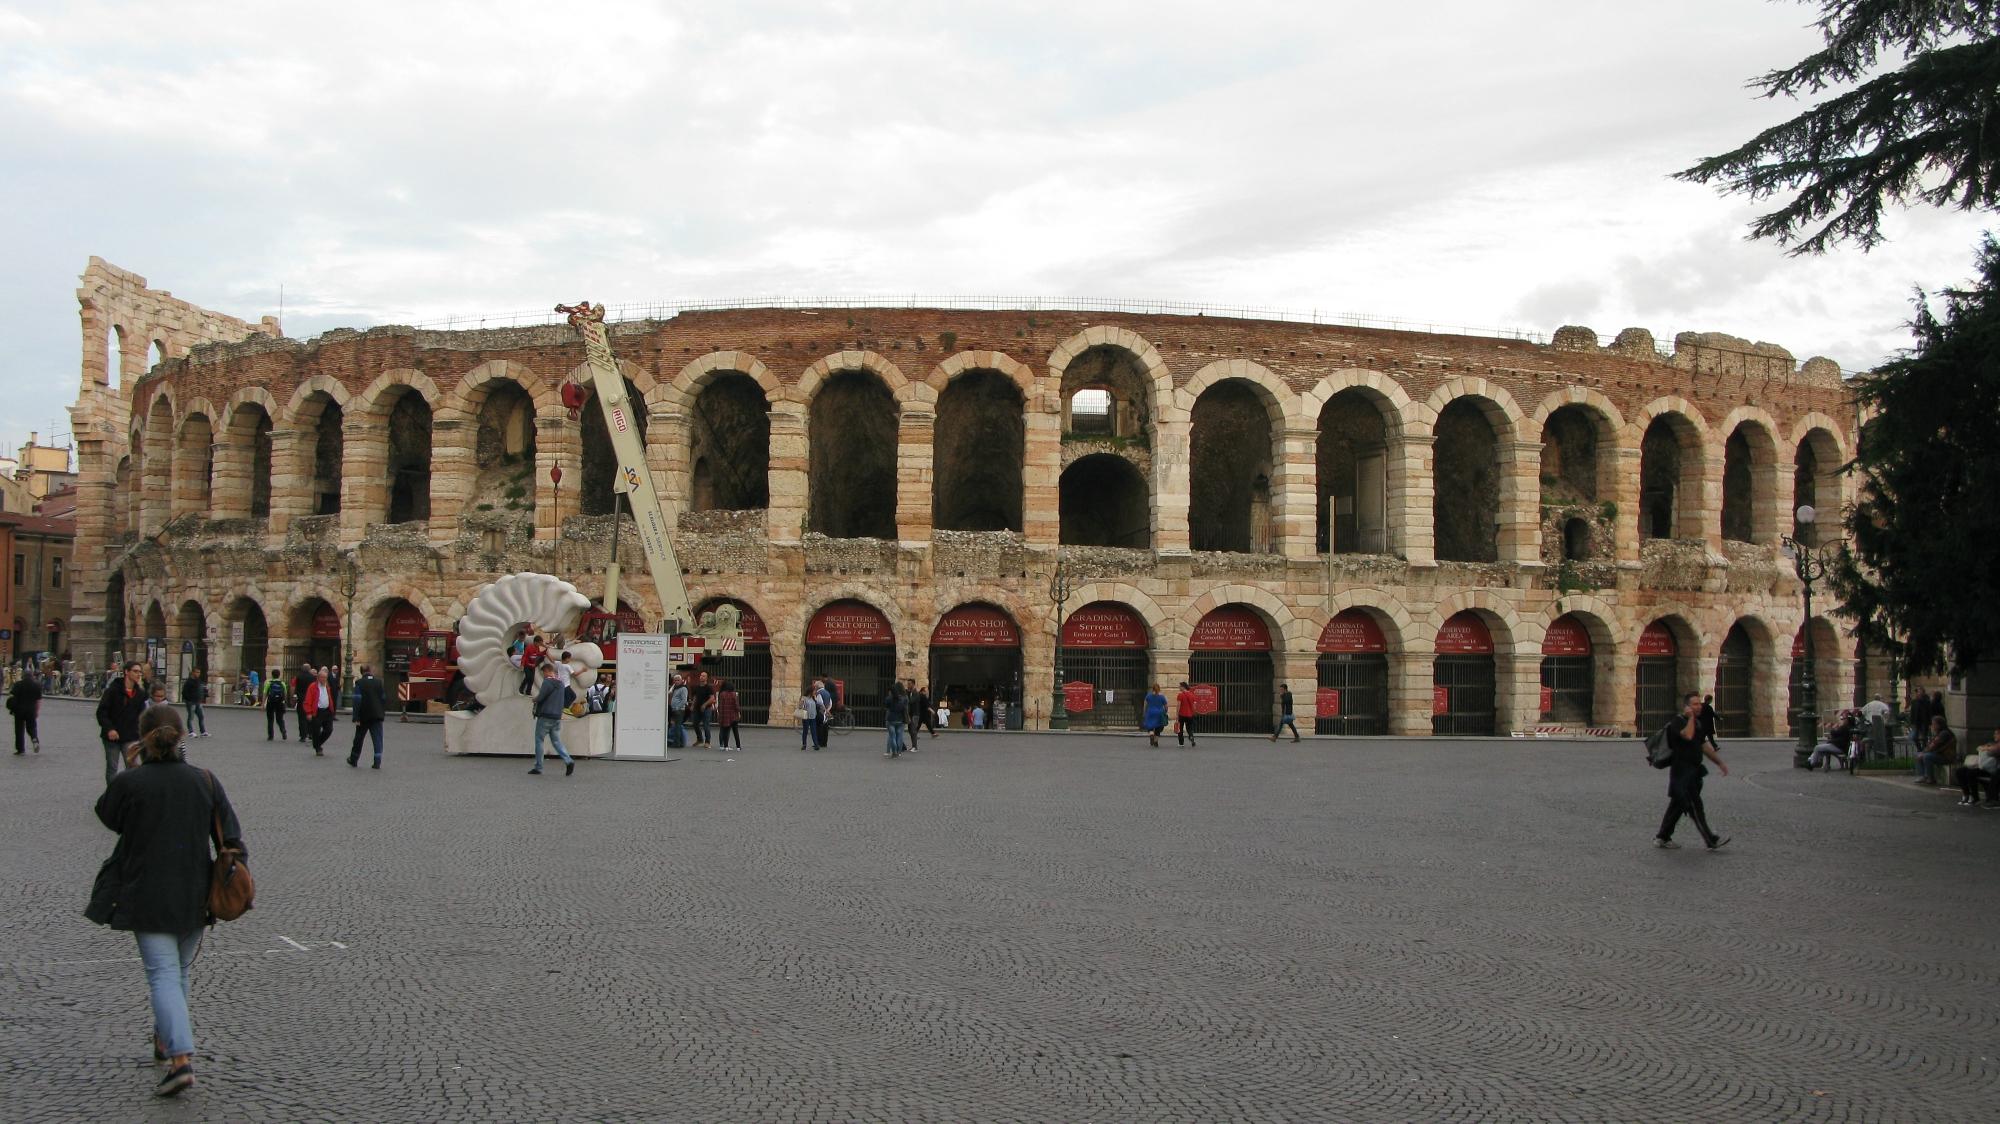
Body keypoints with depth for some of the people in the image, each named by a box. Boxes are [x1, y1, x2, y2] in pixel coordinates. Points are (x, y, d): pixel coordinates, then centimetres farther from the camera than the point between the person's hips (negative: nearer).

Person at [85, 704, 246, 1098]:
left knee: (163, 974, -5)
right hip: (194, 896, 4)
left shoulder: (129, 782, -11)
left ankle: (181, 1058, -19)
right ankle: (166, 1040, 38)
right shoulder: (205, 781, -1)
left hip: (147, 896, -3)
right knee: (179, 970, 22)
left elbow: (107, 816, 10)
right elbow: (231, 836, 0)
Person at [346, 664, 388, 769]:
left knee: (359, 738, 14)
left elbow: (357, 701, -11)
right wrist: (383, 712, 17)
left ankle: (353, 760, 27)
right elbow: (384, 698, 7)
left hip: (364, 716, -1)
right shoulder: (379, 682, 2)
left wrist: (356, 718, -10)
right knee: (377, 739, 1)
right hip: (377, 716, 1)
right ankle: (377, 762, -8)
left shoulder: (359, 683, -8)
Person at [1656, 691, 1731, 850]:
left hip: (1693, 771, 9)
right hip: (1682, 773, -9)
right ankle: (1712, 841, -7)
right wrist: (1690, 717, -19)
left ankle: (1662, 838, 20)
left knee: (1677, 806, 13)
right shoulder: (1676, 722, -13)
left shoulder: (1697, 723, 15)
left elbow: (1704, 746, 23)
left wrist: (1719, 762, 22)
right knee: (1695, 808, -7)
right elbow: (1688, 735, -32)